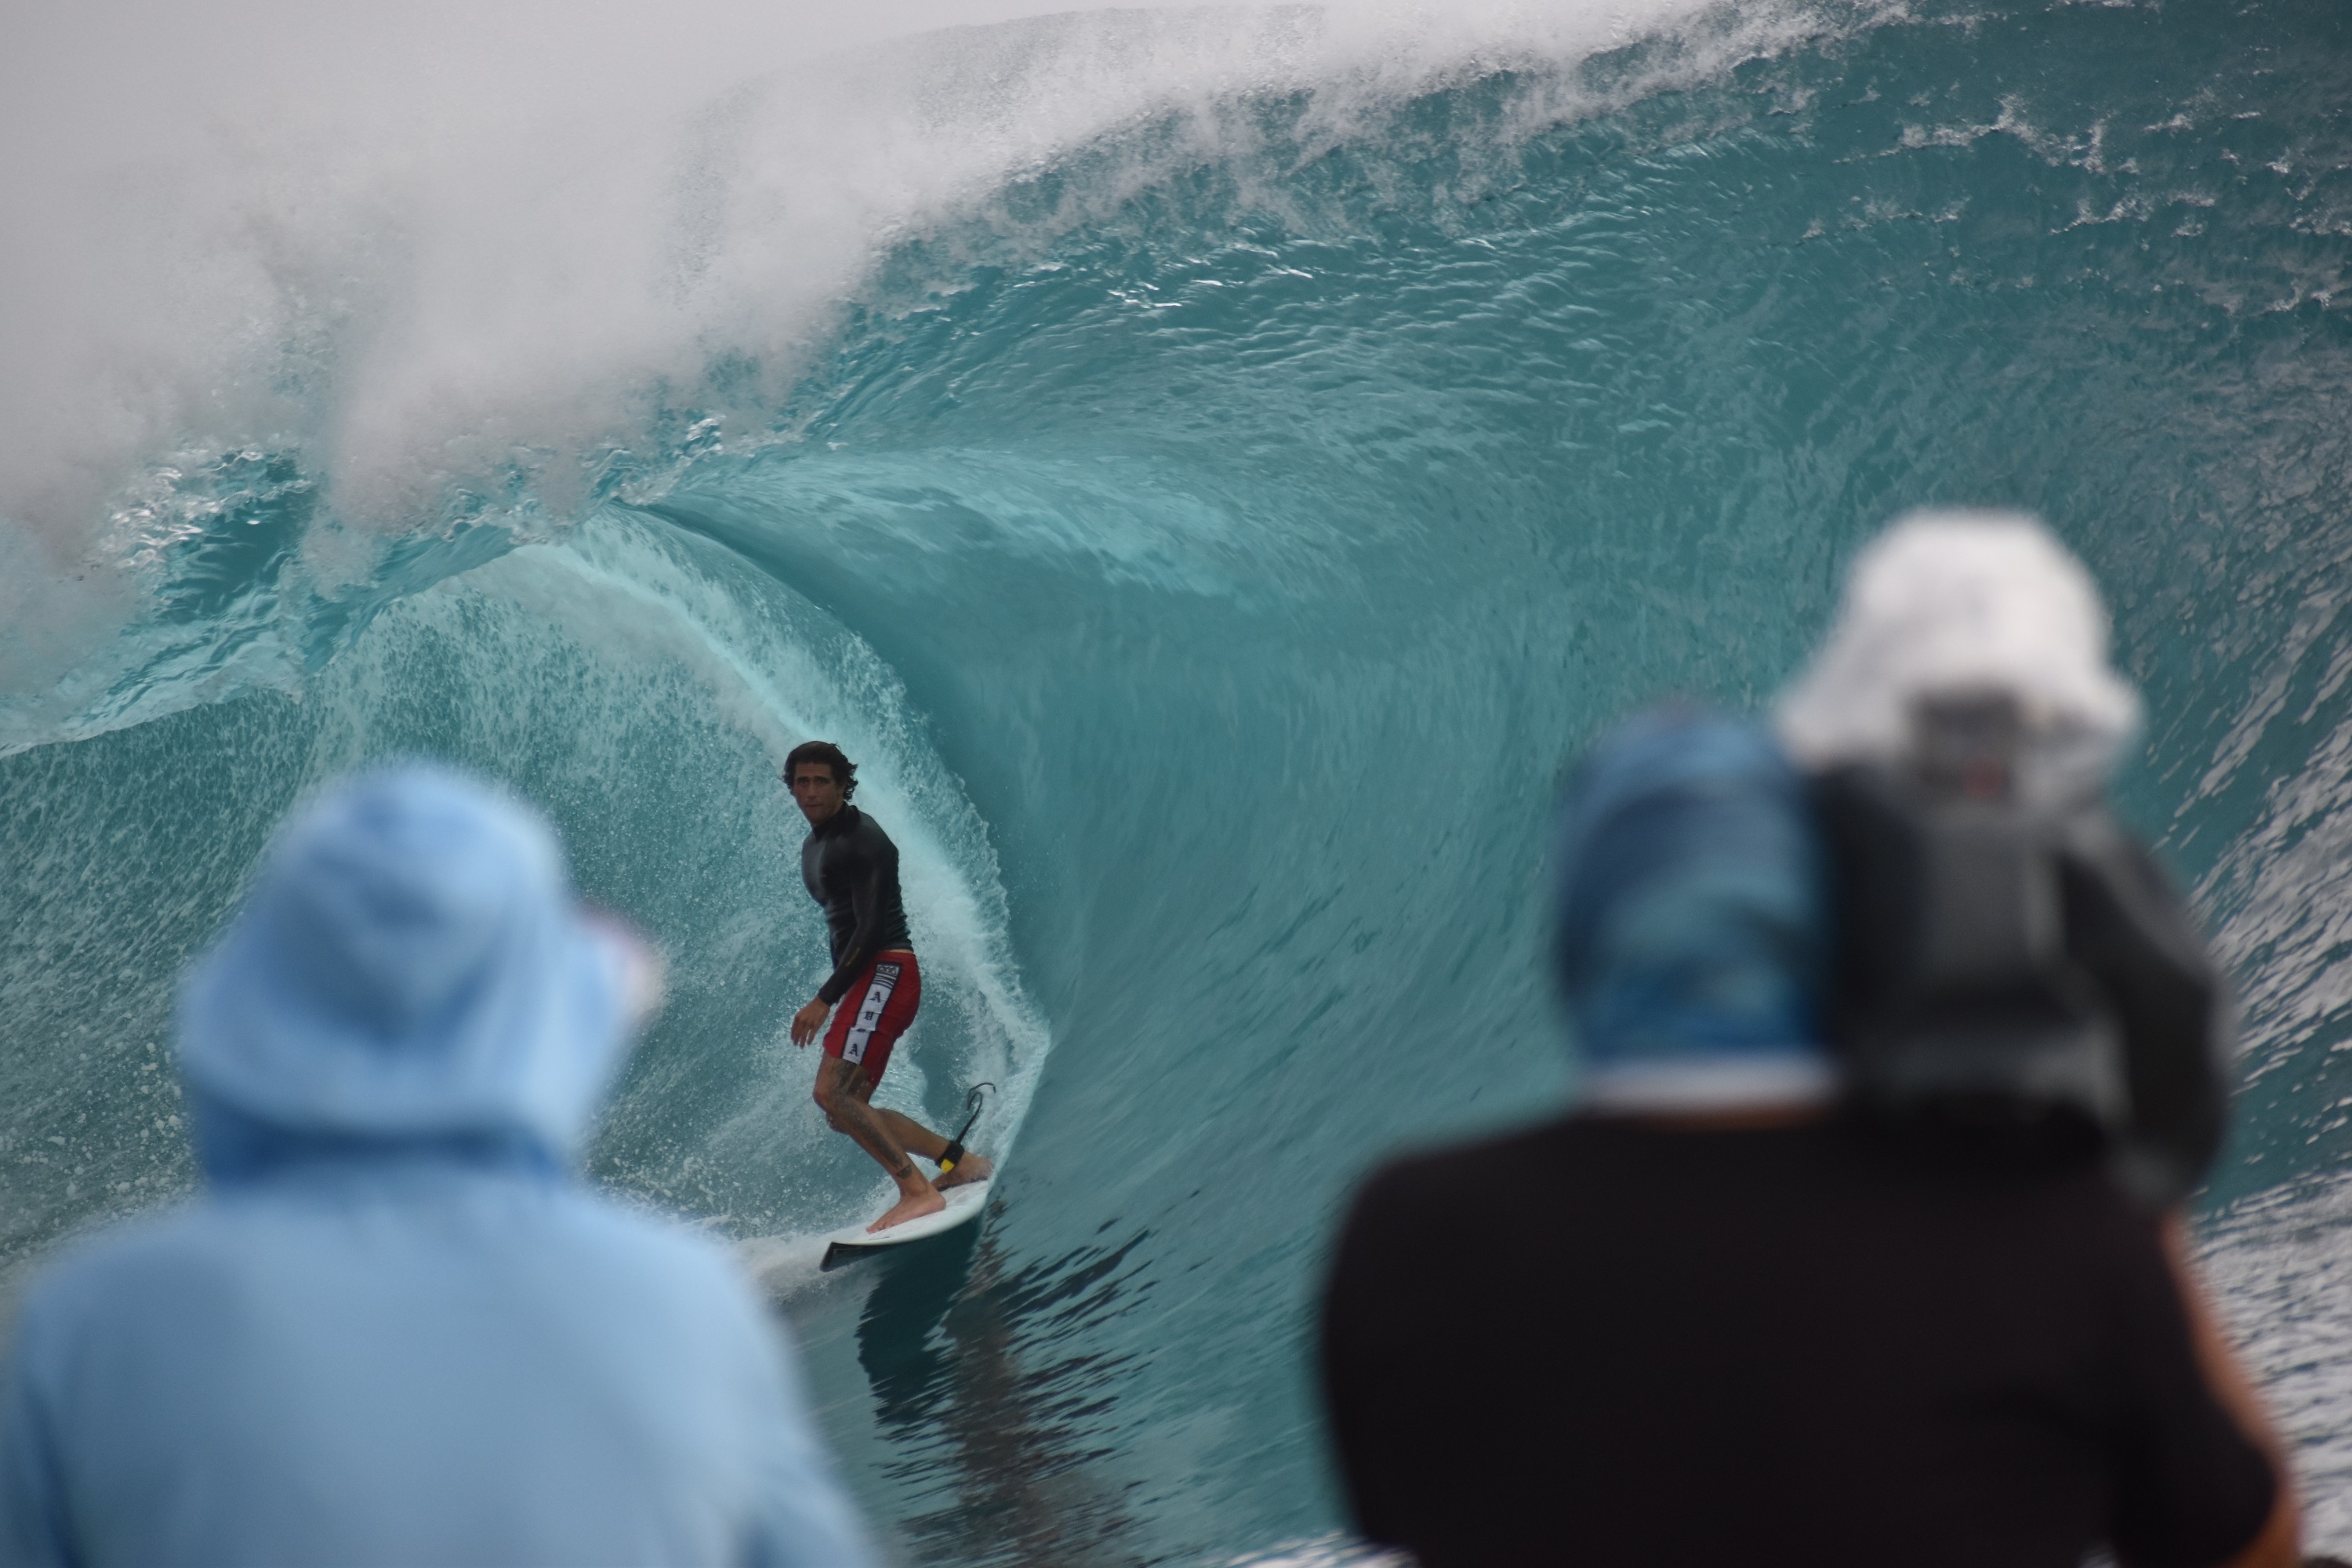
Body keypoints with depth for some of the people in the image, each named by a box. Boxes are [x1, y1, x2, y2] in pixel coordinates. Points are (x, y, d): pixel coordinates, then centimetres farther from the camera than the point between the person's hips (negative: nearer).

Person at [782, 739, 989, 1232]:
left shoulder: (864, 840, -11)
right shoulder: (814, 846, 19)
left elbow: (872, 929, -18)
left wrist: (824, 1000, -21)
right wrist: (836, 996, 21)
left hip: (886, 972, -10)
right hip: (863, 981, 10)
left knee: (832, 1093, -21)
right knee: (842, 1113, 7)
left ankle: (919, 1192, -22)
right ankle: (961, 1162, 12)